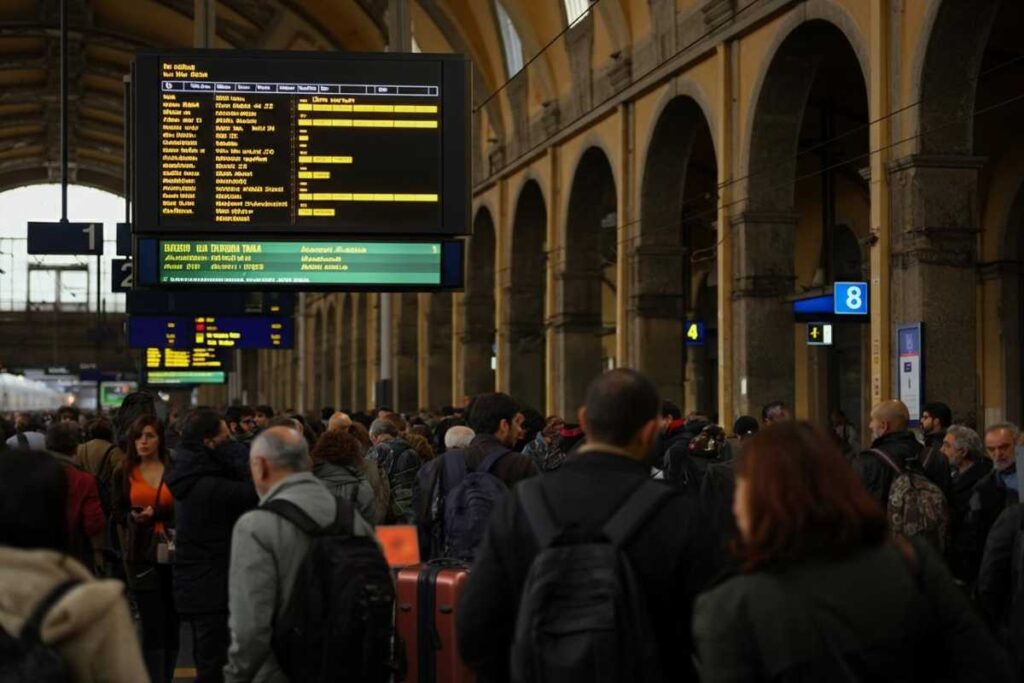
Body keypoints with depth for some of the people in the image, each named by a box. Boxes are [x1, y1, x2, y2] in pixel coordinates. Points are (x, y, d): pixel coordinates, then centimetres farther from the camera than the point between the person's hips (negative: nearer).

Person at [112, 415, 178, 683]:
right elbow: (119, 513, 10)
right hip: (141, 555, 0)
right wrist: (134, 517, -10)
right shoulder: (124, 473, 6)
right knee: (152, 626, -5)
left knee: (172, 623, 4)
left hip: (171, 553, 0)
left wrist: (156, 514, -16)